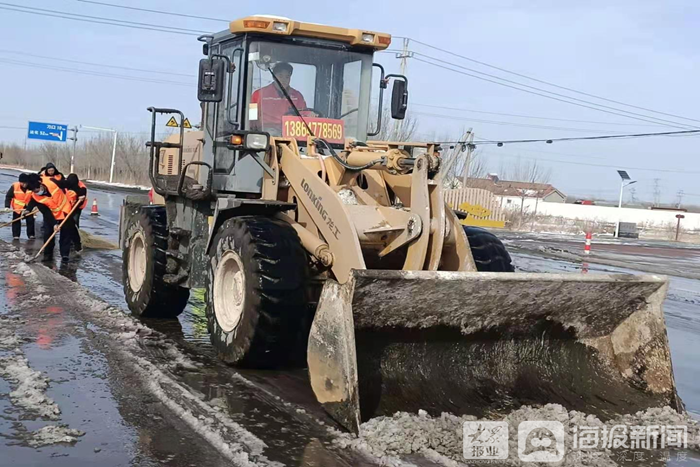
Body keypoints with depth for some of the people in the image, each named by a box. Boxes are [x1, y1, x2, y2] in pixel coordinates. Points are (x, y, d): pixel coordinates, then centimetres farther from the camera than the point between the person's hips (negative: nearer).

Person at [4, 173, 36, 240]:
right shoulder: (14, 186, -23)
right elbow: (8, 196, -15)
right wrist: (7, 206, -21)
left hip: (28, 207, 1)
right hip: (17, 207, -1)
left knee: (30, 220, 5)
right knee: (16, 221, 6)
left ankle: (31, 234, 17)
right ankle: (16, 235, 15)